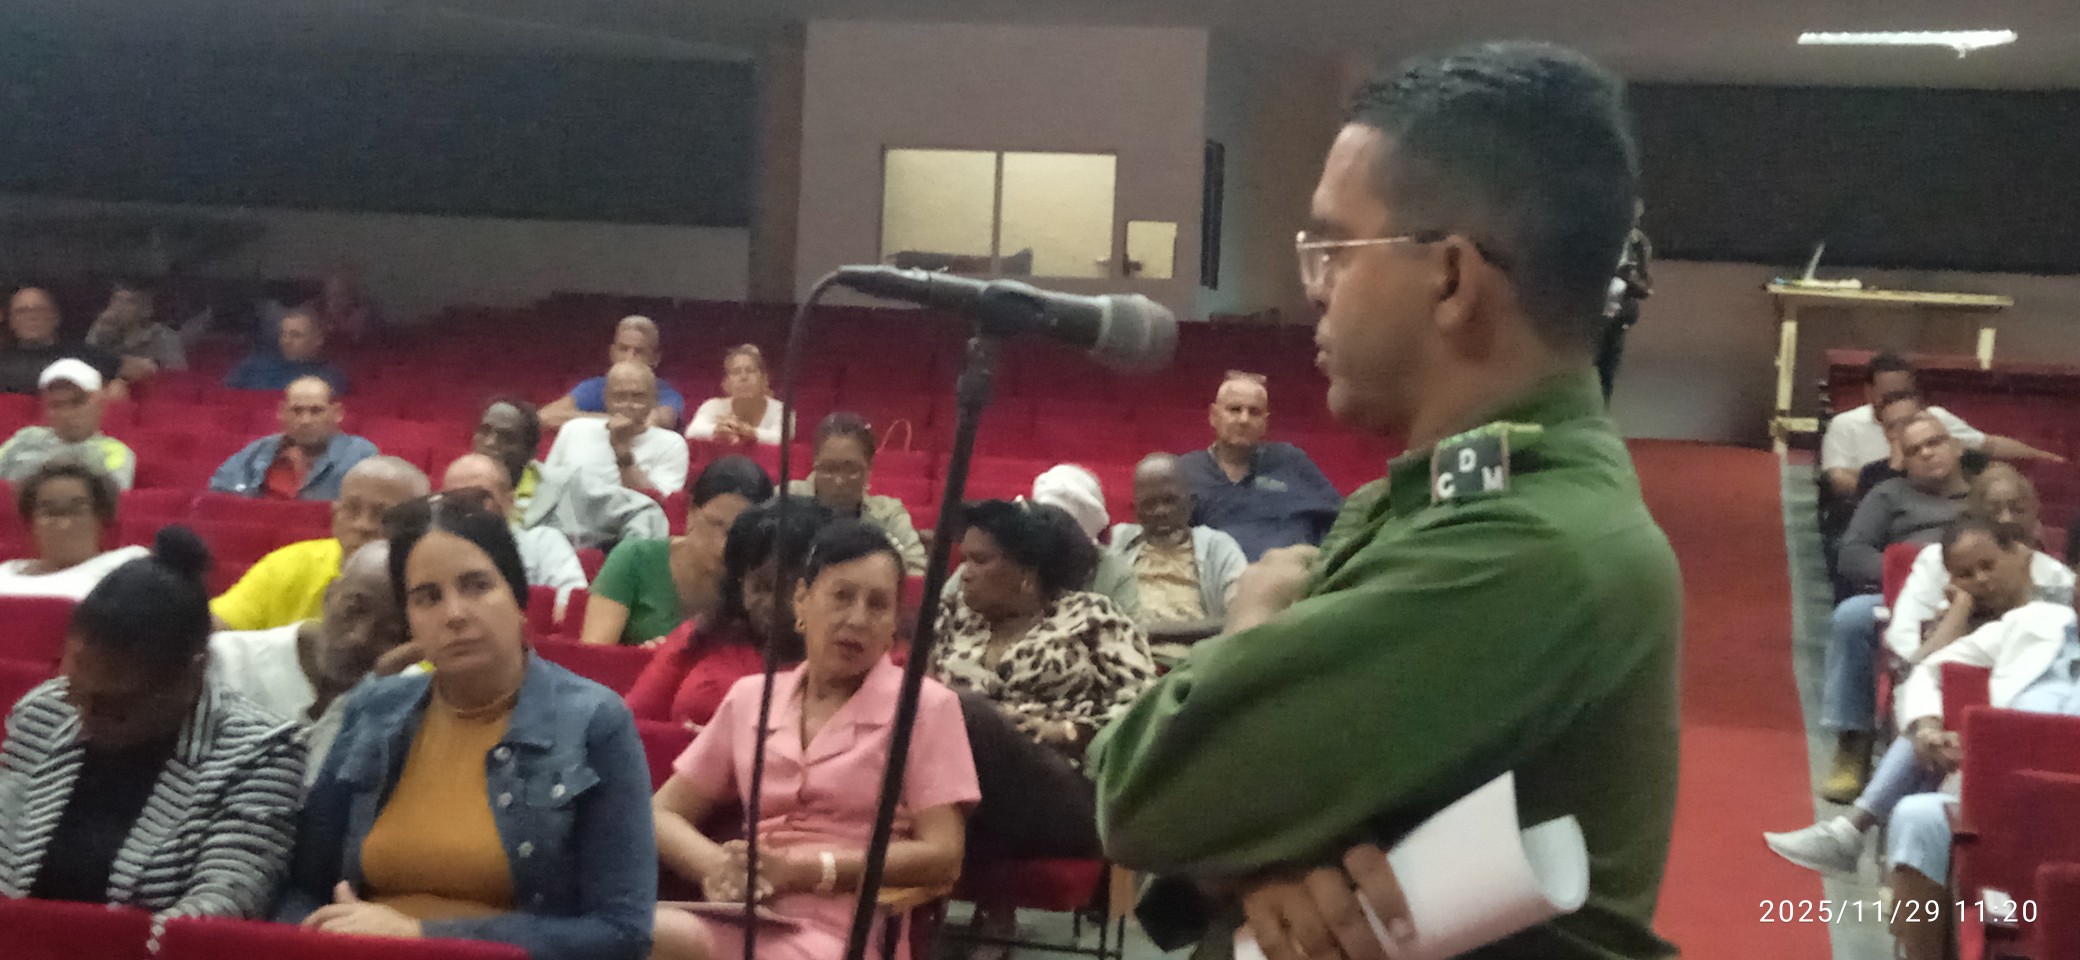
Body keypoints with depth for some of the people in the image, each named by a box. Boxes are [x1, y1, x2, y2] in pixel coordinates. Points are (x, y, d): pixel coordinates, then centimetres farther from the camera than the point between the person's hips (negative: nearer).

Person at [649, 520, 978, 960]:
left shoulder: (925, 706, 5)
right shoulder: (749, 697, 17)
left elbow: (943, 857, -4)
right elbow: (663, 815, 15)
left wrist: (799, 869, -13)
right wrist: (721, 868, -9)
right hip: (746, 917, 4)